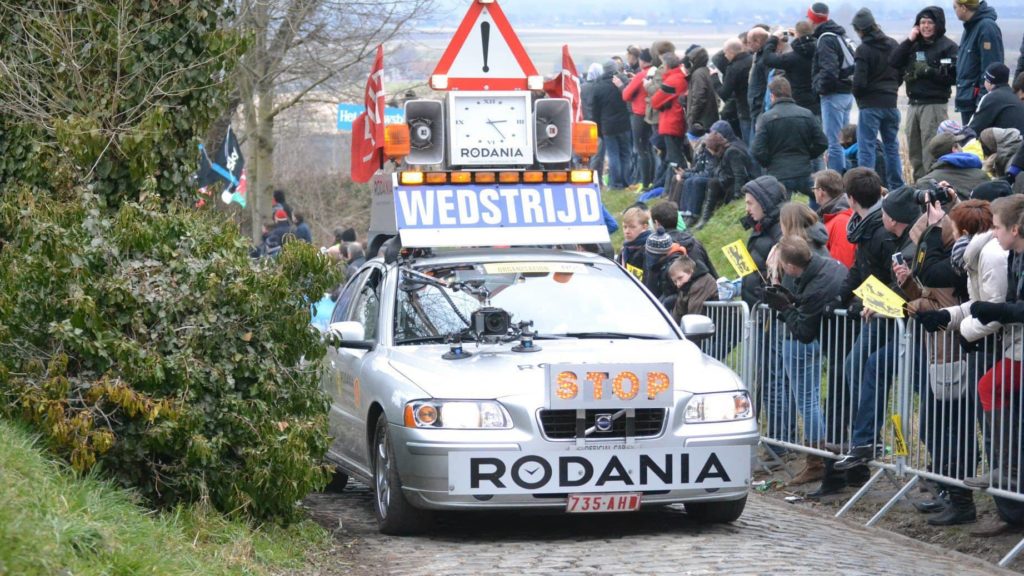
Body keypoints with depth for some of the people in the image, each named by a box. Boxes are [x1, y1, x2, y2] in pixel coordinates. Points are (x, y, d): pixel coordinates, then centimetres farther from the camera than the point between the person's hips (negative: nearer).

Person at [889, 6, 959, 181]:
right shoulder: (914, 46, 16)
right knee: (915, 154, 10)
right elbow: (893, 62, 4)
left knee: (931, 155, -12)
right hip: (914, 105, 7)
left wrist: (928, 71, -18)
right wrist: (908, 40, 0)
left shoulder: (948, 47, -2)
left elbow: (953, 77, -11)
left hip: (935, 105, -7)